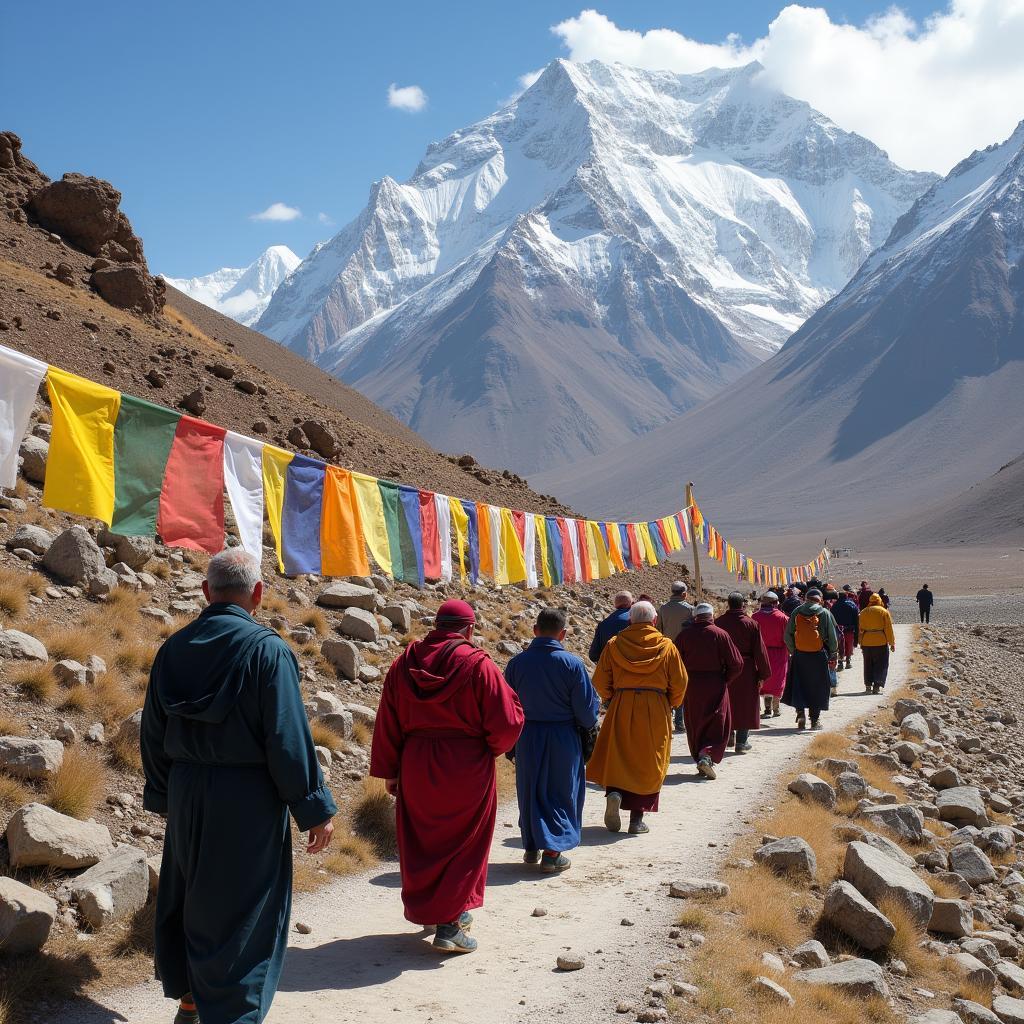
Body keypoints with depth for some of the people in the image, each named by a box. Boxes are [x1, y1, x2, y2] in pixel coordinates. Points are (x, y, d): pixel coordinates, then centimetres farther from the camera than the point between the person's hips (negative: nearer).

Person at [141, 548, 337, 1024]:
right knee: (241, 909, 4)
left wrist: (162, 796, 22)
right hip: (248, 800, -5)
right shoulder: (267, 649, -15)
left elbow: (153, 733, 10)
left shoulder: (174, 647, 2)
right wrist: (314, 809, -9)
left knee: (185, 898, 20)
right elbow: (289, 737, -17)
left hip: (186, 794, 6)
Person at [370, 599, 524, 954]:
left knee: (422, 842, 19)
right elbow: (507, 723, -14)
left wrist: (388, 771, 10)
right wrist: (490, 749, 6)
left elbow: (387, 723, 4)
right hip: (467, 768, -4)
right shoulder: (479, 666, -13)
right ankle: (449, 924, 4)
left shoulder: (404, 664, 1)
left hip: (416, 766, 4)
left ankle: (426, 908, 32)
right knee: (464, 845, 7)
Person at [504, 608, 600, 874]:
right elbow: (586, 708, -9)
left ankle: (531, 847, 25)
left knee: (529, 792, 16)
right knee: (561, 793, 8)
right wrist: (588, 724, 13)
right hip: (563, 739, -3)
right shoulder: (571, 663, -13)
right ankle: (552, 852, 2)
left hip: (527, 738, 3)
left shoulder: (517, 663, -5)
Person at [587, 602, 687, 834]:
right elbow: (679, 682, -1)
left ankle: (614, 793, -17)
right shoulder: (666, 646, -2)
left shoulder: (614, 644, 0)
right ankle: (637, 819, 5)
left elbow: (600, 681, 2)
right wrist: (670, 706, 15)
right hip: (656, 711, -1)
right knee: (648, 763, 7)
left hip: (621, 708, 1)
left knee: (617, 757, 12)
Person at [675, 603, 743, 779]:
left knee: (695, 727, 14)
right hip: (715, 685, -2)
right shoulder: (720, 634, -5)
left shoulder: (684, 635, 0)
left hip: (690, 685, 2)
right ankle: (707, 756, -16)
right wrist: (725, 679, 7)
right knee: (717, 725, 3)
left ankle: (699, 758, 17)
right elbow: (736, 664, -6)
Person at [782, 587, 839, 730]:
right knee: (817, 687, 8)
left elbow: (787, 635, 4)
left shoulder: (796, 612, 2)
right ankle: (815, 719, 9)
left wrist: (792, 651, 13)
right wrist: (833, 656, 6)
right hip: (819, 655, -1)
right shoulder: (824, 613, -3)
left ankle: (800, 713, -4)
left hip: (799, 655, 1)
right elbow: (833, 636, -1)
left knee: (798, 686, 11)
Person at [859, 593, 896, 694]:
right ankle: (877, 686, -4)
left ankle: (868, 686, 13)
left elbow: (861, 629, 9)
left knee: (868, 665, 13)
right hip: (881, 642, -3)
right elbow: (888, 629, -4)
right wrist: (892, 643, 2)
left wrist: (861, 644, 14)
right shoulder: (884, 611, -3)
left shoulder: (863, 612, 7)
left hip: (866, 642, 3)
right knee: (881, 665, 3)